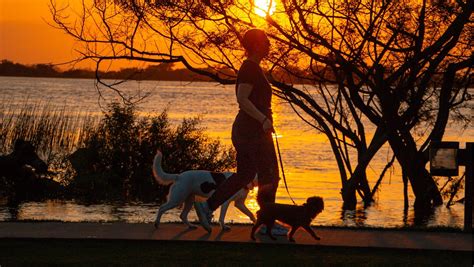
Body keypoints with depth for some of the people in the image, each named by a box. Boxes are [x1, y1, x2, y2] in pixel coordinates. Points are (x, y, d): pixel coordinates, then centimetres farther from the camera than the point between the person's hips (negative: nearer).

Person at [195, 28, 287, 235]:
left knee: (244, 175, 11)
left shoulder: (250, 67, 16)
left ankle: (207, 206, 5)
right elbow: (242, 99, -23)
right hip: (254, 130, -10)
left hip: (244, 129, 10)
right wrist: (264, 119, -28)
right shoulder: (251, 68, -14)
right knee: (269, 177, -3)